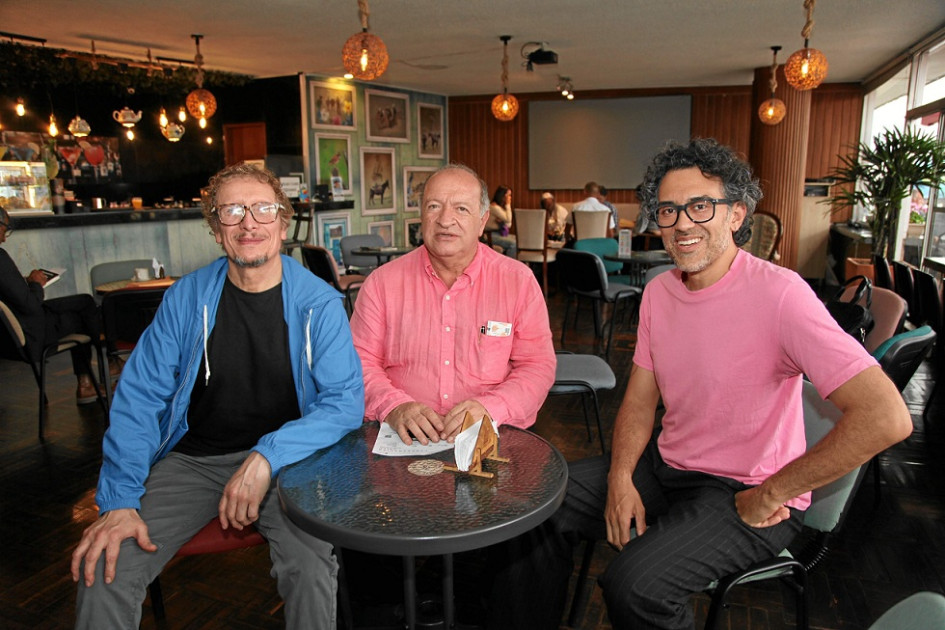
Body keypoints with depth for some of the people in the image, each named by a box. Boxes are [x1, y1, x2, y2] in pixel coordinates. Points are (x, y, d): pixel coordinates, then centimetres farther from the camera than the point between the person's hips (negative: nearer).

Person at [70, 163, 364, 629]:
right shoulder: (187, 298, -1)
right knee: (100, 569, -15)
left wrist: (268, 457, -26)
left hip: (286, 463, -2)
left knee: (313, 570, -27)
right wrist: (119, 500, -11)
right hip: (193, 459, 3)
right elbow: (139, 397, -1)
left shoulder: (319, 304, -7)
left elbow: (345, 401, -12)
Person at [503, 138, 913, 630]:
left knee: (634, 584, -27)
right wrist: (620, 479, -10)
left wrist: (771, 495, -20)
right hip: (665, 465, 7)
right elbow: (640, 401, 7)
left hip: (744, 496, -6)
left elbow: (887, 418, -29)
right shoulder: (657, 292, 1)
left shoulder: (779, 294, -23)